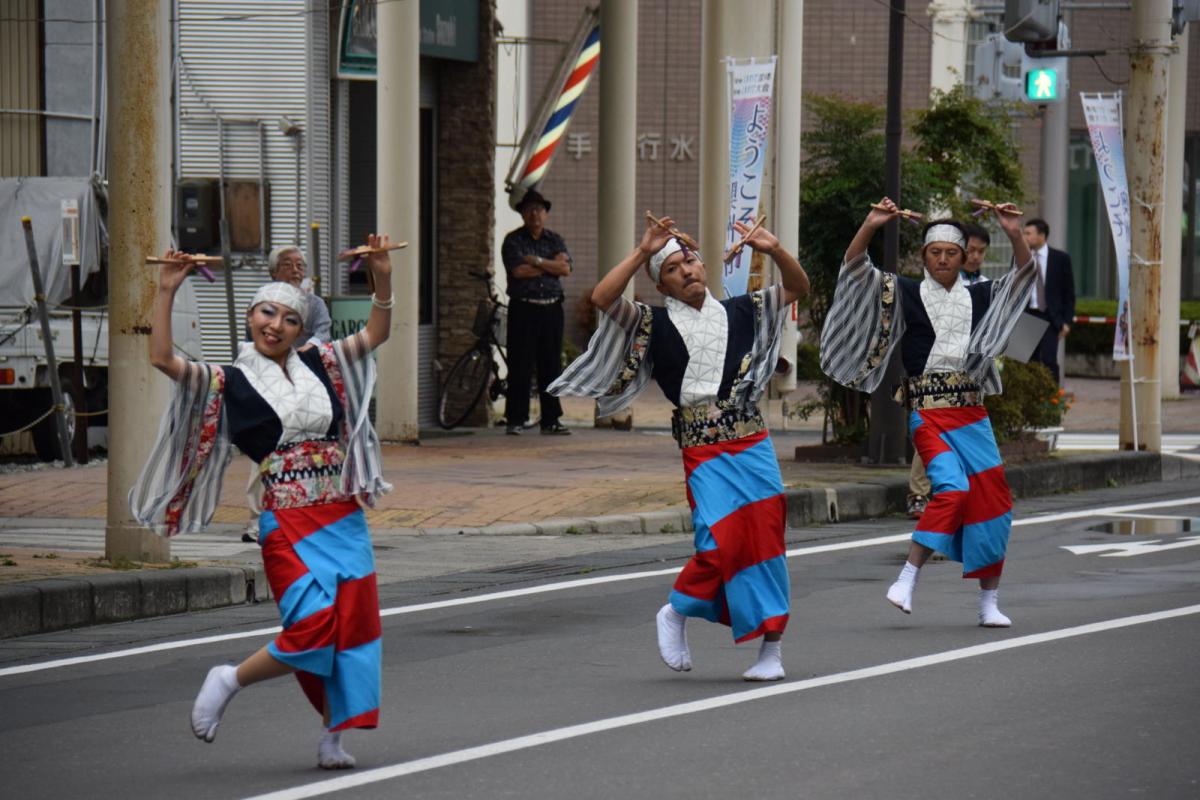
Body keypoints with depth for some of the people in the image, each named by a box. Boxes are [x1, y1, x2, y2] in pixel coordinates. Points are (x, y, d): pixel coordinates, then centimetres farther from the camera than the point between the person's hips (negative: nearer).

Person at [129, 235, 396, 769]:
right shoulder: (230, 382, 1)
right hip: (287, 524, -4)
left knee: (350, 626, 1)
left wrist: (383, 278, 2)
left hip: (344, 521, 4)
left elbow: (375, 334, 14)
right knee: (311, 628, -16)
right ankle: (228, 681, 7)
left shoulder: (319, 367, 11)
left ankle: (333, 735, 14)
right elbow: (162, 359, -10)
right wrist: (166, 292, -16)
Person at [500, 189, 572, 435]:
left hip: (551, 308, 4)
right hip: (523, 309, -3)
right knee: (520, 366, -5)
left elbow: (565, 268, -3)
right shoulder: (513, 240, 2)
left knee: (551, 366, 4)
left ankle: (550, 420, 9)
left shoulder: (555, 240, 13)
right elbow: (519, 271, -13)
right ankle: (515, 419, 0)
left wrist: (537, 261, -11)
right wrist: (551, 265, -5)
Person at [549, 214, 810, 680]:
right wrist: (642, 252, -8)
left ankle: (772, 648, 7)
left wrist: (774, 250, 0)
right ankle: (675, 615, 9)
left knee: (765, 539, -1)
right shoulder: (654, 325, 5)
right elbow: (602, 298, -8)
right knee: (722, 540, -16)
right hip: (703, 450, -3)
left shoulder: (739, 312, 13)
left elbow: (798, 288, 17)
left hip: (753, 444, 3)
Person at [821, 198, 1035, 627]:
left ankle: (989, 602, 9)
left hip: (971, 415, 4)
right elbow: (855, 268, -4)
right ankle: (908, 576, -16)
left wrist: (1015, 235, -10)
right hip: (928, 414, -4)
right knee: (952, 488, -24)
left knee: (992, 502, 0)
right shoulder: (906, 293, 4)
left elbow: (1024, 276, 6)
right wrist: (869, 227, -20)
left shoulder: (979, 297, 12)